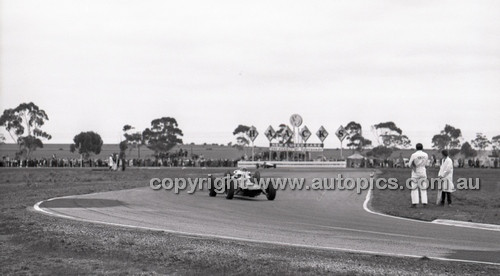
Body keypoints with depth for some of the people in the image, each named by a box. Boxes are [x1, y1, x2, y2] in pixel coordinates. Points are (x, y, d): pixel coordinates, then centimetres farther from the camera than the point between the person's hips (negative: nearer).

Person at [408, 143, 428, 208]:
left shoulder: (414, 155, -11)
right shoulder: (426, 155, -1)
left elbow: (410, 164, -5)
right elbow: (425, 164, 12)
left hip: (415, 172, -2)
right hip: (423, 171, 3)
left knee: (414, 188, 2)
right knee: (423, 188, 8)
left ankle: (414, 203, -3)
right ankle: (424, 203, 3)